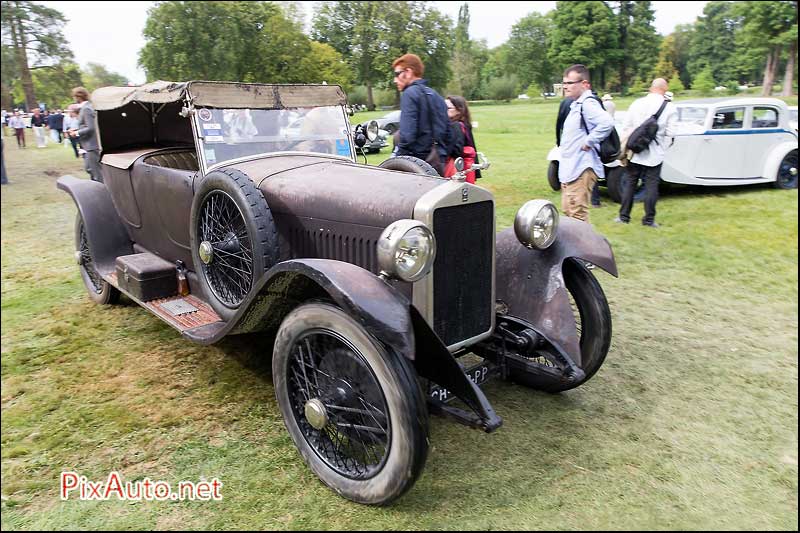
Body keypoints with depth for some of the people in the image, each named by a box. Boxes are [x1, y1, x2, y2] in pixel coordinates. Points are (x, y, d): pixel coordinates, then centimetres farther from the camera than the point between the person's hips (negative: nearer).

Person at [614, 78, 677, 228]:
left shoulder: (637, 103, -1)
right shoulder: (669, 107, -6)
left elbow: (626, 128, 1)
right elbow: (671, 133, -9)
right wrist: (660, 129, 12)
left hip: (634, 153, 1)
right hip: (654, 155, -1)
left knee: (629, 183, 10)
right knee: (651, 185, 5)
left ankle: (624, 216, 14)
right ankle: (649, 219, 9)